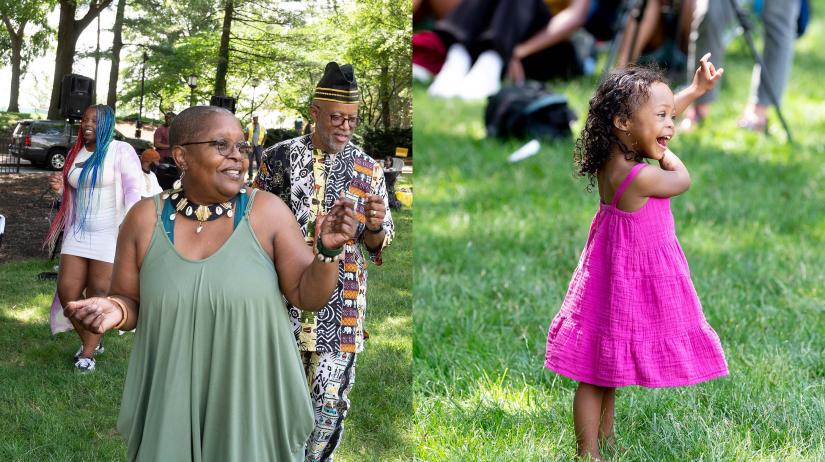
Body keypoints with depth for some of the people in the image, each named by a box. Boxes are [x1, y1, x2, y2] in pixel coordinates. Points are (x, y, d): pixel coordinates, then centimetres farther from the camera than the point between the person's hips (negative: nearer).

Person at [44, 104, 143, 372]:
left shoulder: (120, 151, -8)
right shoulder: (75, 154, 12)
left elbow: (133, 191, -12)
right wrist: (61, 188, 2)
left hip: (110, 233, -7)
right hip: (79, 231, 7)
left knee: (98, 294, -2)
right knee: (67, 291, 3)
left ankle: (88, 353, 10)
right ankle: (91, 341, 23)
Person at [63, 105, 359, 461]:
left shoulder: (267, 212, -7)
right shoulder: (146, 218, -4)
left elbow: (307, 295, -4)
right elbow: (129, 303, 4)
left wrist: (328, 250, -21)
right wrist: (114, 310, -18)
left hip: (252, 399, -1)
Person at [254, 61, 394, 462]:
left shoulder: (368, 170, 4)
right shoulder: (279, 158, 2)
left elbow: (377, 245, 7)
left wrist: (376, 226, -14)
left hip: (340, 307, 0)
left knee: (330, 399, 1)